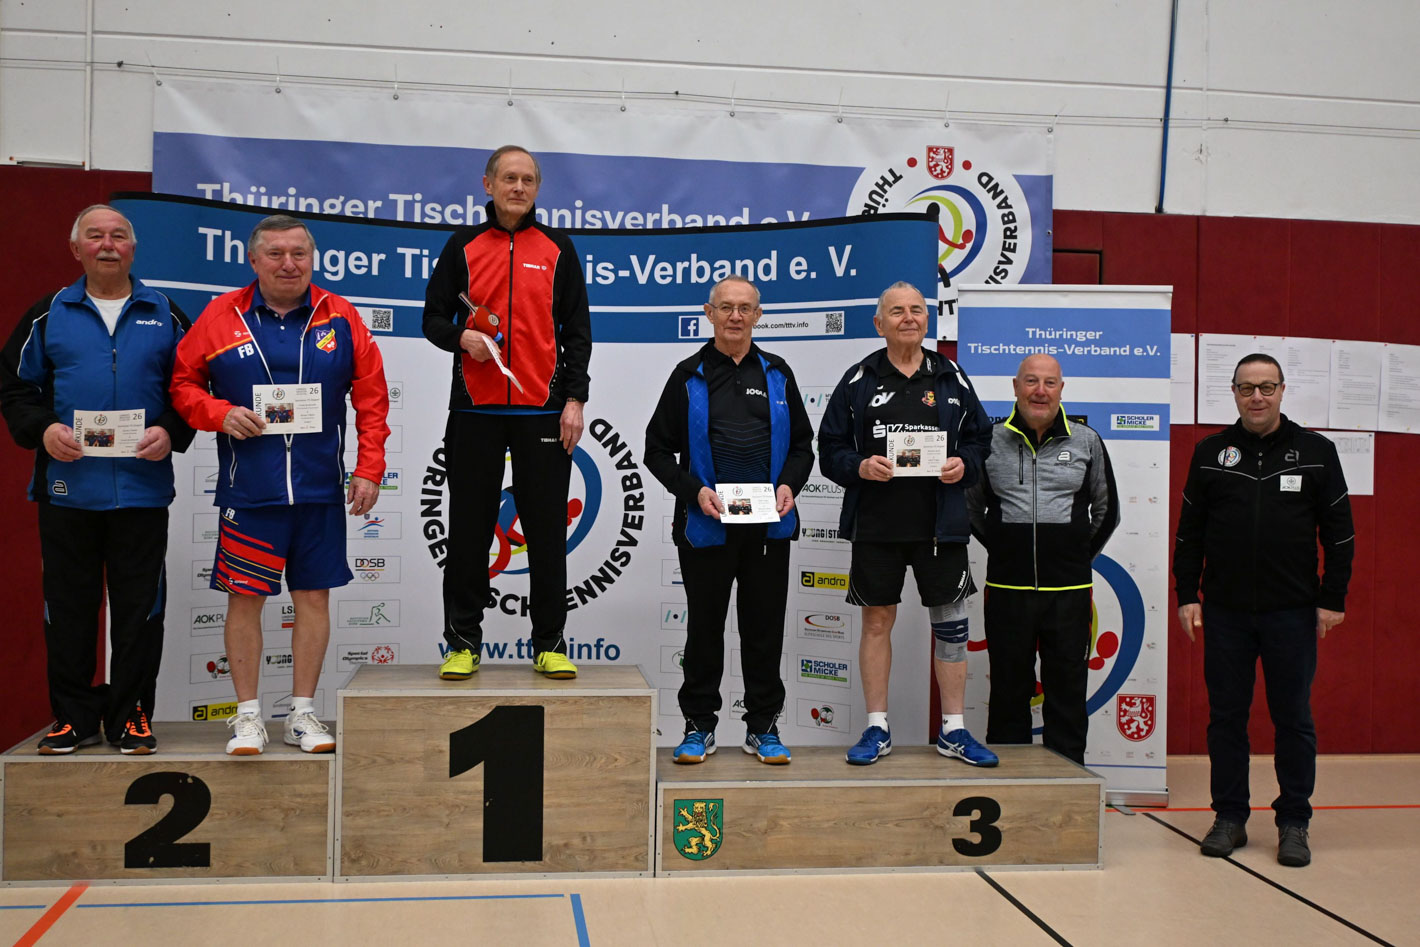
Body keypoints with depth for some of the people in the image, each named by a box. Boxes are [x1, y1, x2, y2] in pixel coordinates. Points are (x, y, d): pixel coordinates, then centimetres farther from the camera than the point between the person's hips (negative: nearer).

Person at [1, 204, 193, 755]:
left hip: (142, 488, -1)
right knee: (69, 607, 6)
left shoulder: (164, 316, 9)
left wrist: (170, 433, -9)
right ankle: (74, 717, 18)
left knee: (139, 607, 3)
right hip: (66, 487, 1)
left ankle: (131, 717, 14)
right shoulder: (49, 316, 9)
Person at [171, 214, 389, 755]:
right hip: (247, 489, -1)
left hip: (320, 488, 1)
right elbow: (183, 383, 8)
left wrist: (369, 470, -1)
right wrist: (220, 413, -11)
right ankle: (248, 716, 16)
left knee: (314, 595, 7)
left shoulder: (340, 319, 5)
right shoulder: (222, 316, 3)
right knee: (244, 597, 3)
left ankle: (303, 713, 19)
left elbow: (372, 400, 5)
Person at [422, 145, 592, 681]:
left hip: (542, 411, 0)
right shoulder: (463, 246, 9)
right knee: (469, 530, 4)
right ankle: (463, 643, 13)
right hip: (475, 410, 0)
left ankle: (549, 645, 10)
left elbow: (577, 331, 7)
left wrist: (574, 399, -2)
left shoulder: (558, 249, 9)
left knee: (547, 531, 2)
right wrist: (461, 338, -12)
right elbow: (433, 318, 10)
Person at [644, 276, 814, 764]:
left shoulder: (777, 375, 11)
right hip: (706, 525, -2)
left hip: (769, 527, 2)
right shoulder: (689, 377, 3)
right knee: (704, 628, 7)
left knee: (764, 629, 8)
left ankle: (763, 726, 20)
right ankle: (699, 725, 19)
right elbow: (658, 450, 2)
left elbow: (802, 445, 14)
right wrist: (694, 491, -12)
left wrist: (789, 485, -5)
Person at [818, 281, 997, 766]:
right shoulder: (859, 380, 4)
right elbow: (830, 449, 4)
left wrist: (964, 464, -7)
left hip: (941, 524, 1)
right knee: (877, 621, 6)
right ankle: (877, 729, 17)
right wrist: (860, 467, -15)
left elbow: (980, 438, 13)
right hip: (875, 524, -1)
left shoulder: (951, 378, 9)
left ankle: (954, 730, 17)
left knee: (950, 621, 5)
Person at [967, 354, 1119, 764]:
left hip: (1069, 591, 0)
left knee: (1067, 693, 7)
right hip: (1007, 589, 0)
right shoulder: (990, 441, 2)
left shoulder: (1087, 441, 4)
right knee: (1009, 692, 9)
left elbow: (1106, 510, 15)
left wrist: (1080, 556, 12)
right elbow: (971, 506, 15)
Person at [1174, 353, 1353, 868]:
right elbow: (1189, 532, 8)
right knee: (1226, 716, 7)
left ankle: (1293, 823, 16)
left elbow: (1338, 533, 4)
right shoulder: (1209, 453, 6)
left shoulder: (1316, 452, 4)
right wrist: (1187, 595, 1)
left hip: (1292, 613, -1)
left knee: (1294, 719, 5)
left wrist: (1333, 599, -1)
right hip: (1224, 613, 1)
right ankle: (1230, 817, 17)